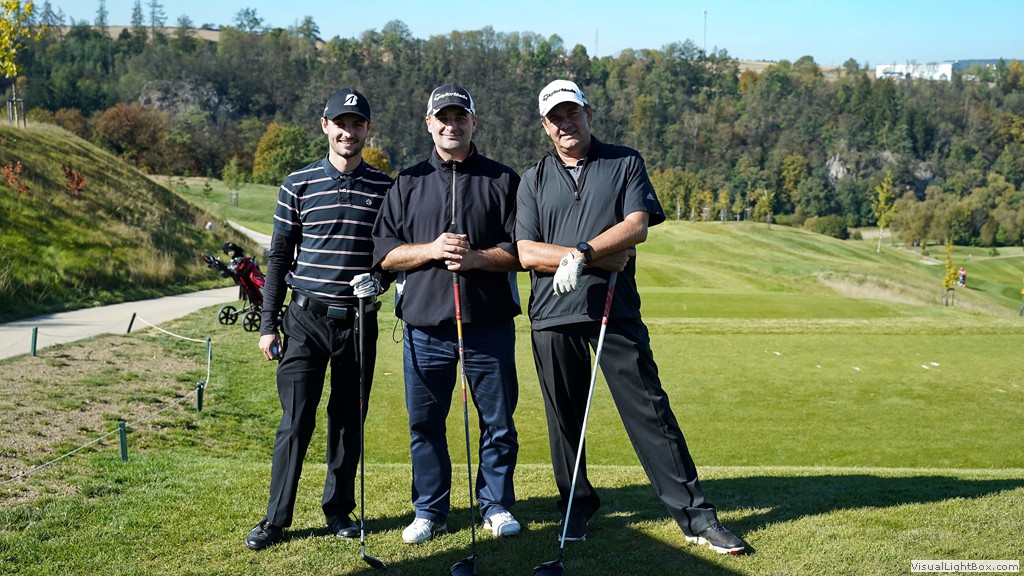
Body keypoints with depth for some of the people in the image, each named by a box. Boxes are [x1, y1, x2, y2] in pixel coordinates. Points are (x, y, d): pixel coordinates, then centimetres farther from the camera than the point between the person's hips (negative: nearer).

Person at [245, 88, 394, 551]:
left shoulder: (385, 187, 5)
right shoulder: (298, 185, 2)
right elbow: (279, 257, 4)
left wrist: (380, 279, -10)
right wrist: (267, 324, 1)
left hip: (359, 319, 1)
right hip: (306, 319, -1)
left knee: (349, 418, 9)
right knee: (296, 421, -3)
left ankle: (339, 509, 22)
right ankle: (276, 519, 7)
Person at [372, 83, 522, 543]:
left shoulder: (503, 180, 7)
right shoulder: (407, 184, 11)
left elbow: (523, 250, 2)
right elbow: (384, 253, 5)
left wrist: (477, 258, -14)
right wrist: (431, 250, -11)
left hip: (489, 323, -1)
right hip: (424, 324, 1)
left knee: (498, 421, 5)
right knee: (424, 422, 6)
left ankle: (497, 505, 20)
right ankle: (429, 511, 18)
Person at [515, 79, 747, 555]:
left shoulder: (625, 163, 9)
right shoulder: (534, 179, 12)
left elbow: (637, 225, -5)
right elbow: (526, 252, 2)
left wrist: (582, 253, -18)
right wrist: (601, 259, -7)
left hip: (615, 311, -2)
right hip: (553, 315, 2)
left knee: (649, 408, -4)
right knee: (565, 418, 7)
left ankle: (694, 514, -1)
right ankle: (577, 505, 23)